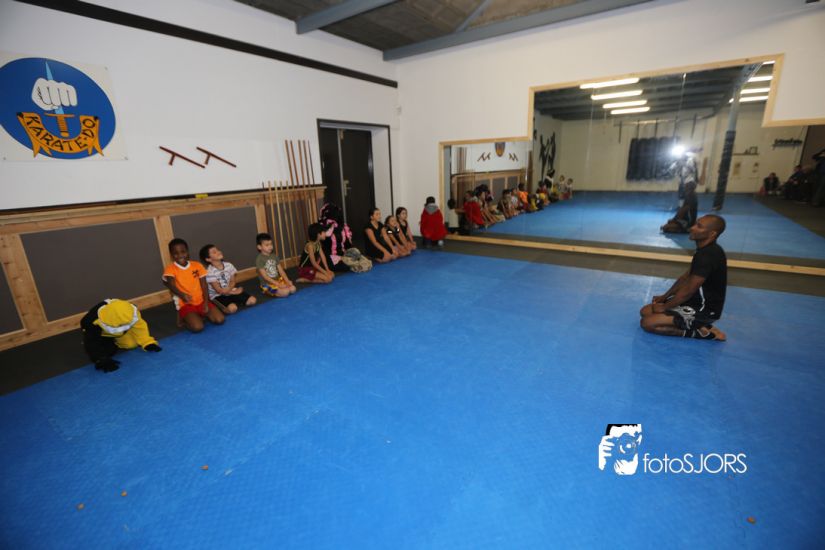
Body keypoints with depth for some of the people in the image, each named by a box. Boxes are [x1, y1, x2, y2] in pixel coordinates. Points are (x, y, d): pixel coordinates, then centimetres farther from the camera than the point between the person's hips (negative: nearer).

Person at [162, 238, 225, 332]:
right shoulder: (170, 269, -5)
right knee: (198, 327, -27)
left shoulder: (197, 265, 4)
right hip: (185, 304, -3)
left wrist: (206, 303, -10)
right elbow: (171, 285, -22)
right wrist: (182, 295, -44)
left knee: (220, 320, -16)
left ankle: (200, 315, 13)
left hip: (201, 301, 3)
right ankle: (183, 320, 7)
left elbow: (204, 286, 2)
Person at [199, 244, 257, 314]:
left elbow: (233, 281, 1)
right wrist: (234, 292, -18)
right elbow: (219, 291, -17)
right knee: (232, 308, -34)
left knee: (252, 300, -11)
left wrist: (228, 289, -19)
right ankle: (221, 306, -4)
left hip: (231, 291, 6)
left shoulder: (228, 265, -2)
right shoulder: (210, 272, -18)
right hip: (218, 296, -6)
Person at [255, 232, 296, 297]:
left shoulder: (274, 256, 8)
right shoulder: (259, 259, -13)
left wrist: (287, 281, -9)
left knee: (293, 289, -13)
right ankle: (269, 292, 1)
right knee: (285, 293, -27)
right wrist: (278, 284, -22)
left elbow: (281, 270, 7)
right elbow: (264, 276, -17)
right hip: (267, 284, -6)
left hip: (278, 280, 6)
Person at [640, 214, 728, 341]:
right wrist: (664, 297, 11)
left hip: (705, 309, -10)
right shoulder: (705, 249, 5)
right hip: (697, 301, 10)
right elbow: (686, 277, 15)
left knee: (648, 323, -17)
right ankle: (699, 326, 7)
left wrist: (664, 307, -11)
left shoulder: (708, 256, -27)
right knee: (645, 312, 7)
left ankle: (699, 332, -5)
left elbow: (688, 291, -23)